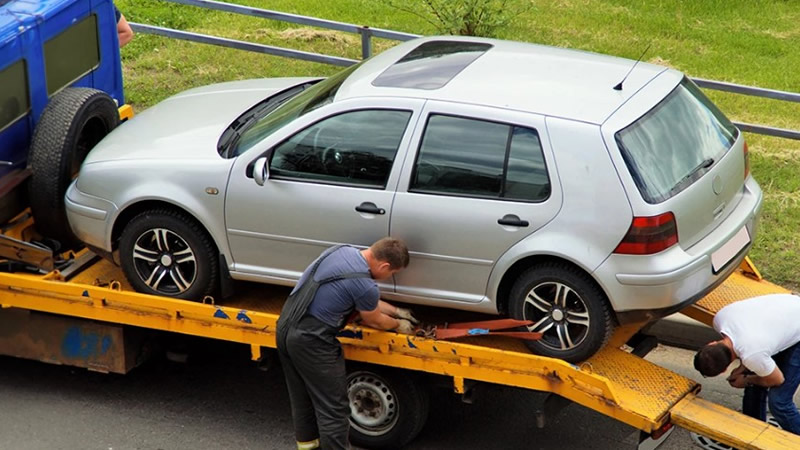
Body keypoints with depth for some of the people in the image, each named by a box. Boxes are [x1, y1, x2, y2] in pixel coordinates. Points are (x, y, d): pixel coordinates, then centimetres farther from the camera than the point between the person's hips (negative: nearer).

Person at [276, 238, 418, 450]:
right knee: (333, 407, 3)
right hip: (310, 341, -9)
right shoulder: (365, 286, -20)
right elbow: (373, 321, 2)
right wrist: (398, 324, 21)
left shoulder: (343, 250, 5)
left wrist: (396, 311, 28)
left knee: (302, 393, 27)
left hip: (286, 325, 9)